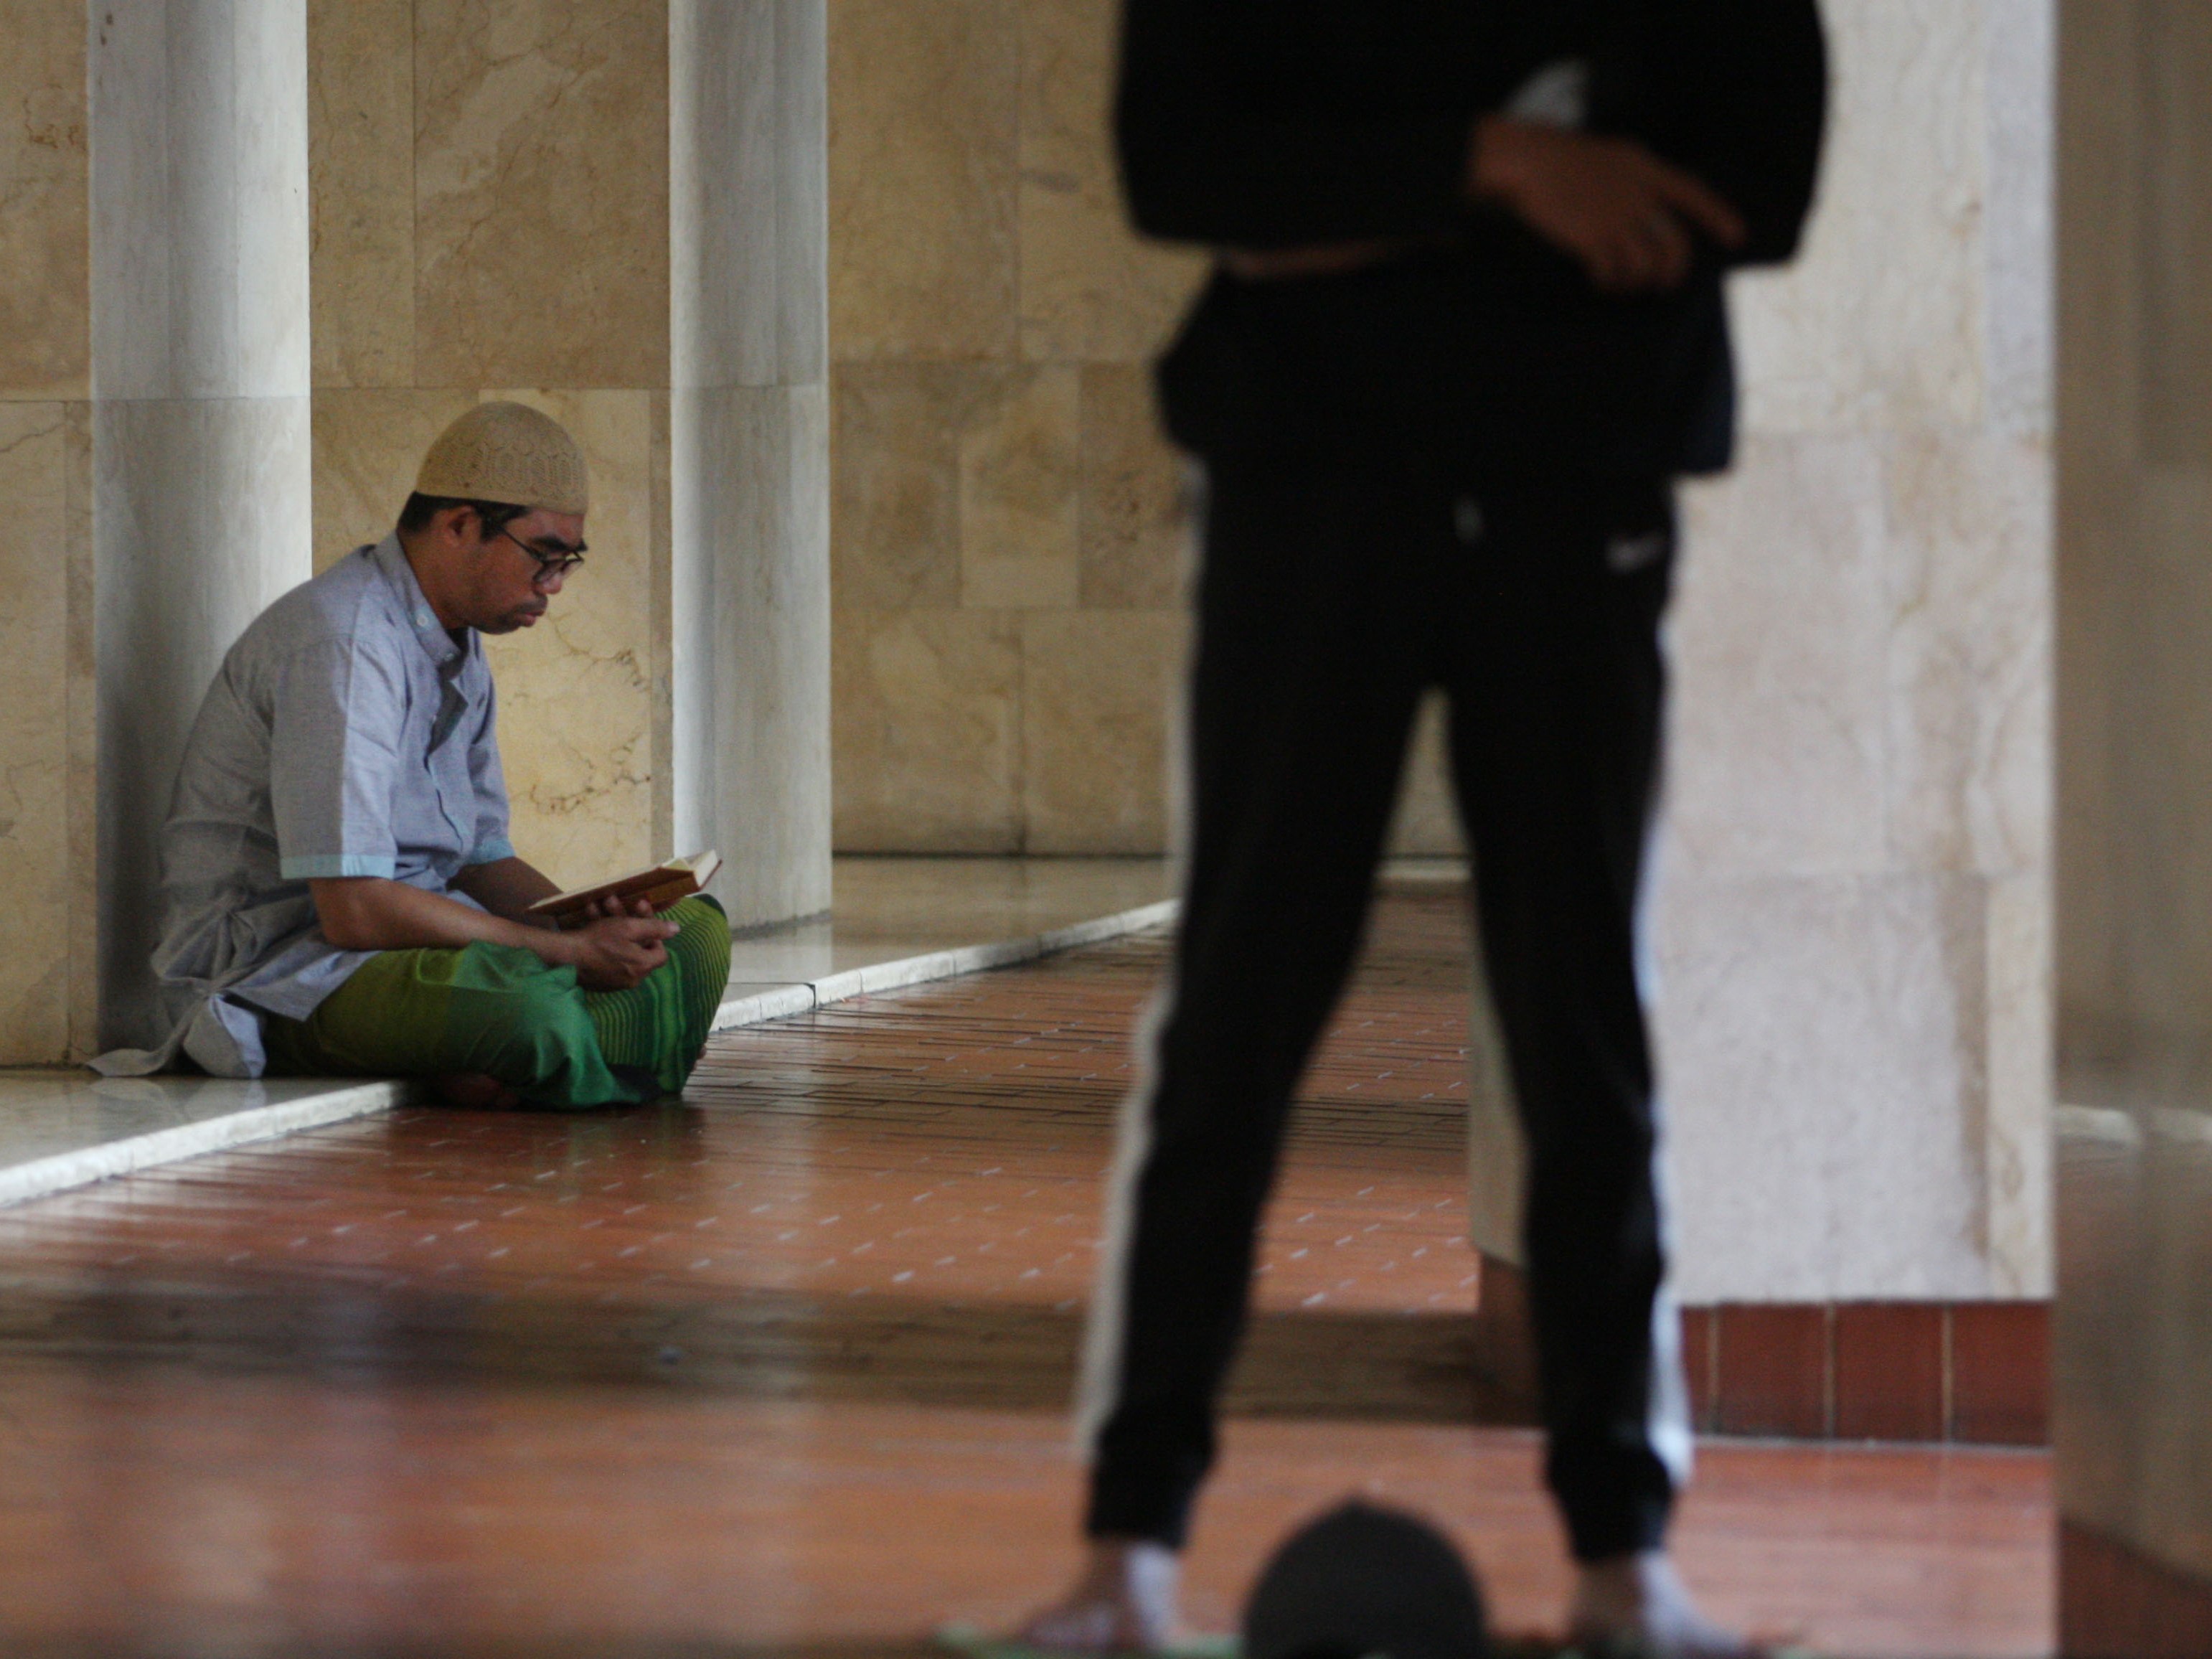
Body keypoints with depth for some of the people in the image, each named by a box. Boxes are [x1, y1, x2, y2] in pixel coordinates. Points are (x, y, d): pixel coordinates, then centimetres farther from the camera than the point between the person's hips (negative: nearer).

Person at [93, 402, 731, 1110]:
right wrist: (571, 951, -18)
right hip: (278, 967, -10)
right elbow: (353, 909, -25)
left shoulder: (461, 648, 15)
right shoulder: (341, 645, -19)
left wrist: (592, 923, -3)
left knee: (695, 933, -6)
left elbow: (481, 860, 20)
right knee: (527, 1007, -39)